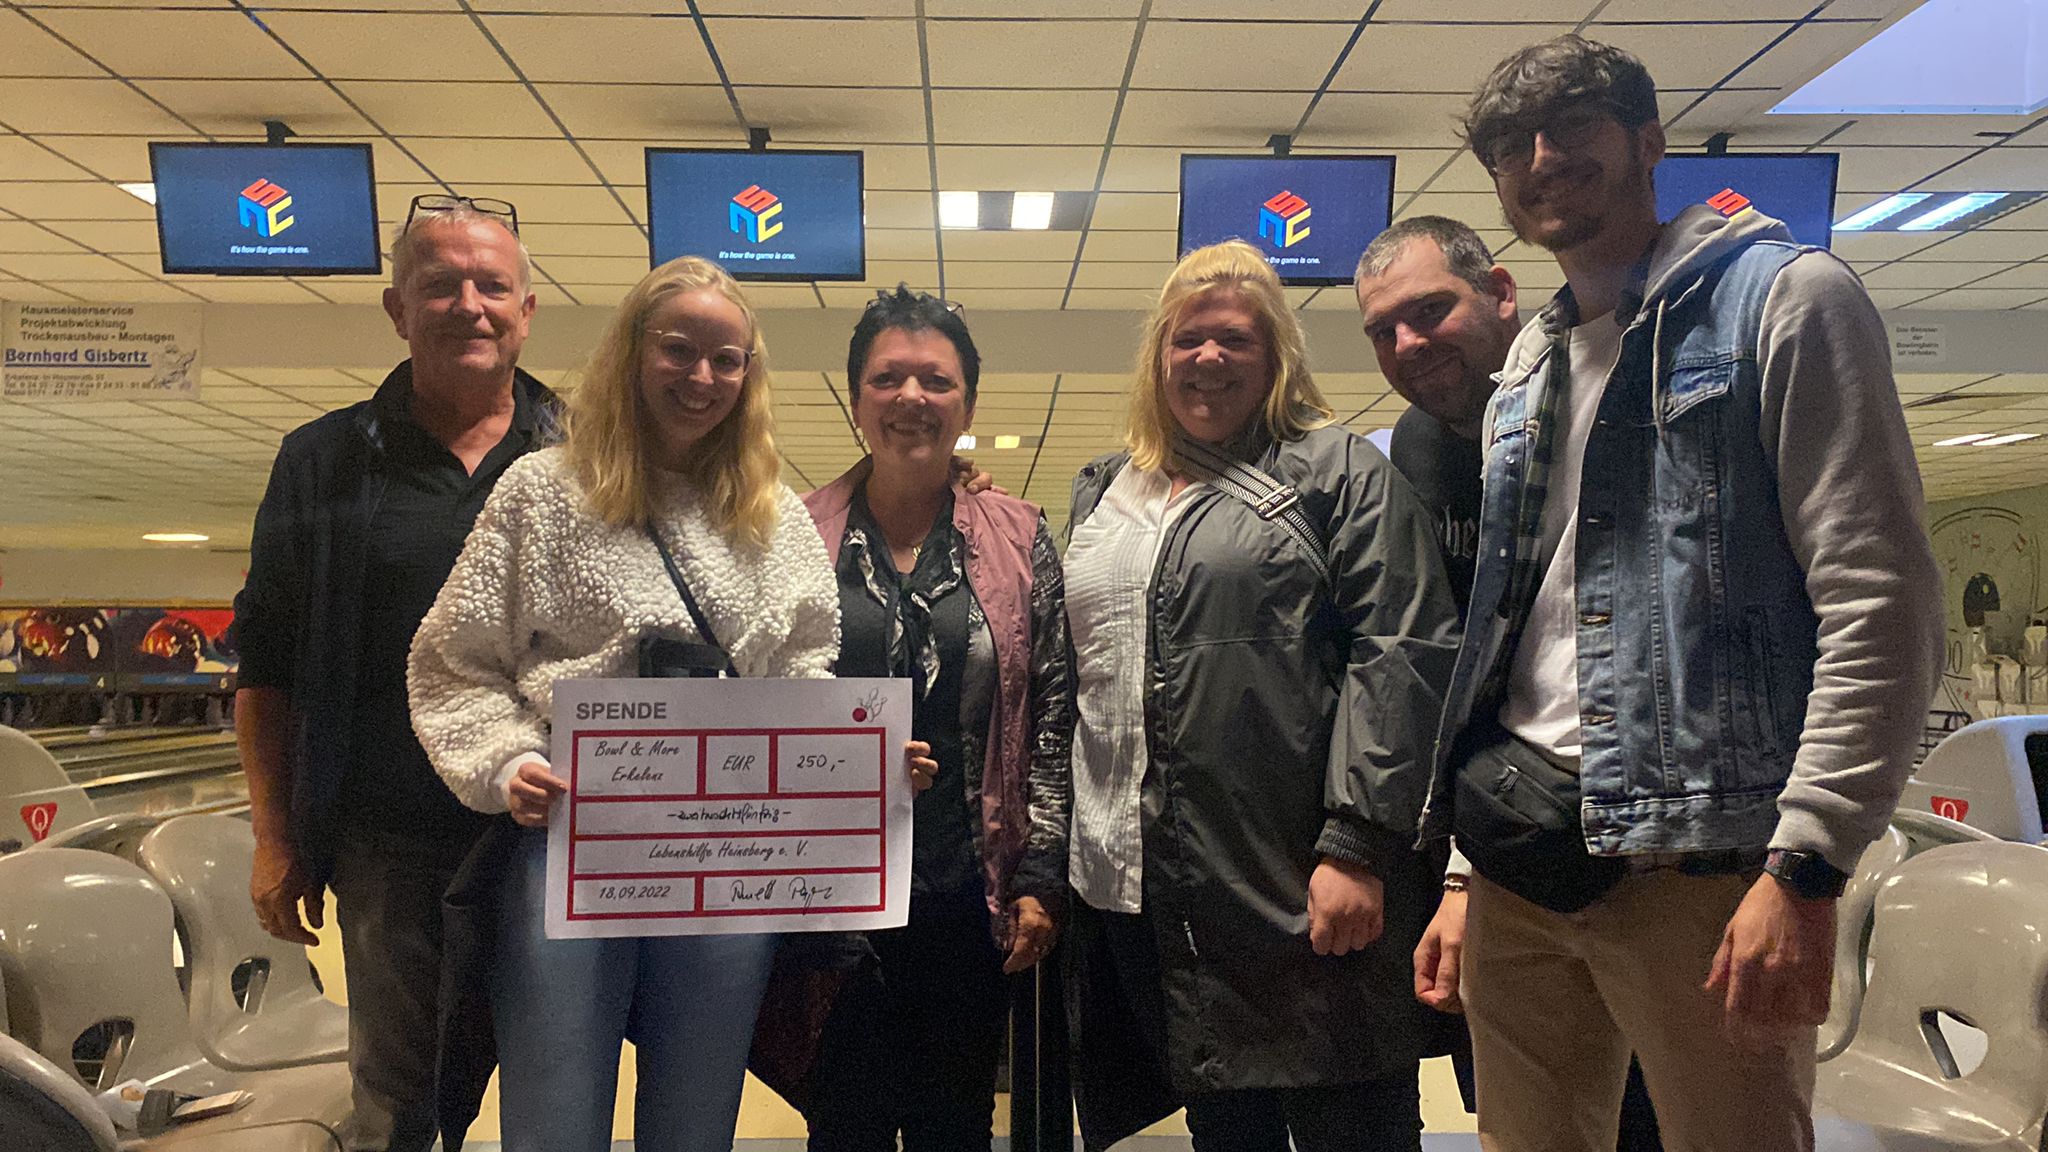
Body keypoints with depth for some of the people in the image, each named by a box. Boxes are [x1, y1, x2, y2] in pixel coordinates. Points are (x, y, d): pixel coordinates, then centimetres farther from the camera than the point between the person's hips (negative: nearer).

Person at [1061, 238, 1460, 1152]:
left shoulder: (1341, 474, 3)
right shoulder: (1102, 494, 18)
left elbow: (1398, 658, -7)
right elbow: (1066, 679, 20)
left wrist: (1357, 844, -16)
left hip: (1303, 896, -4)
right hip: (1133, 893, 5)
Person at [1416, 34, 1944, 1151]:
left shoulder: (1784, 298, -2)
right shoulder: (1524, 375, 17)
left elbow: (1881, 602, -10)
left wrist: (1806, 864, -17)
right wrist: (1469, 869, 15)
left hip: (1697, 858, -6)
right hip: (1520, 854, 6)